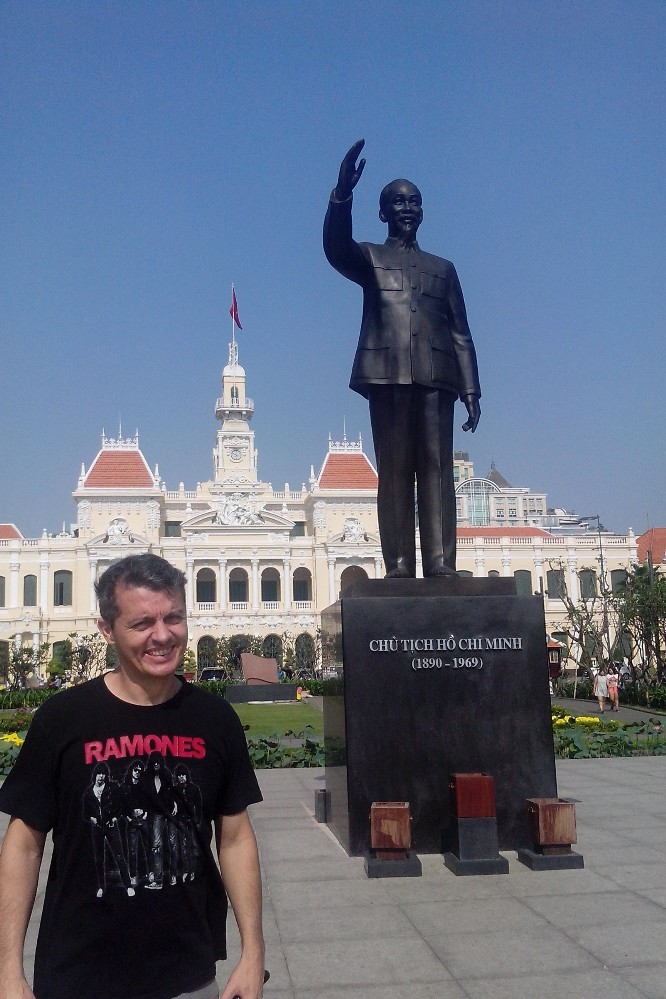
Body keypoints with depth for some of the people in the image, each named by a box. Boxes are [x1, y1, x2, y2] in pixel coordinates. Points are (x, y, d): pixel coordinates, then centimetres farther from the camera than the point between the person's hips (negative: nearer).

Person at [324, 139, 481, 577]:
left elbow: (461, 333, 17)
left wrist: (471, 389, 6)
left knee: (437, 470, -7)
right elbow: (336, 249, -6)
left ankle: (441, 564, -10)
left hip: (436, 378, 2)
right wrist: (342, 194, -22)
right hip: (388, 375, -2)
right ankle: (399, 566, -7)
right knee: (394, 472, -6)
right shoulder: (369, 257, 18)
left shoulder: (443, 268, 25)